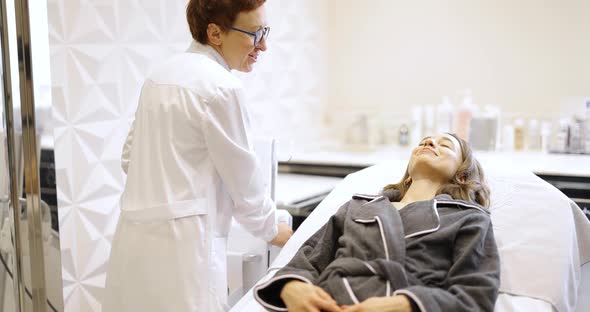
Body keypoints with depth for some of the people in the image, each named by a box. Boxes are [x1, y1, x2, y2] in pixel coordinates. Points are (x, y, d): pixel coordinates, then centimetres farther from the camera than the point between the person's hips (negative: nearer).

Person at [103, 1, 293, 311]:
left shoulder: (162, 73, 10)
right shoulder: (221, 87, -15)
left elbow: (130, 156, 14)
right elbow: (243, 179, -8)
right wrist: (273, 230, 7)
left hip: (137, 234, 9)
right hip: (179, 243, -8)